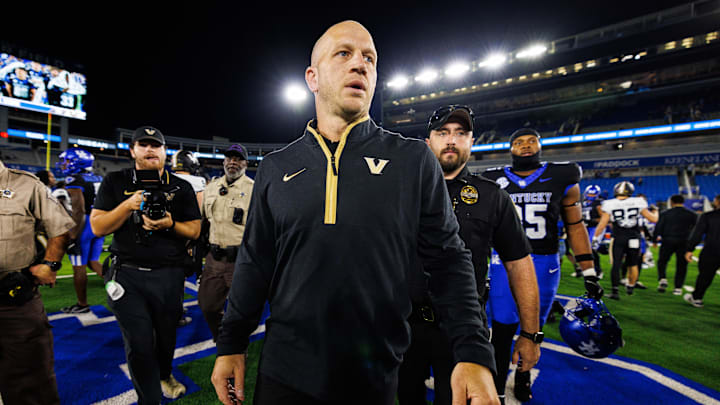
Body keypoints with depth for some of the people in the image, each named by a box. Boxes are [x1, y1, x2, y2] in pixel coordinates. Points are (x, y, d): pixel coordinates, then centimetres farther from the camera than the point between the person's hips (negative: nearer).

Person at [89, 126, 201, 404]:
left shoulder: (181, 188, 5)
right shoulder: (115, 182, 5)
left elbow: (194, 231, 4)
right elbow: (97, 227, 0)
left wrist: (170, 224, -16)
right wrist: (128, 205, -16)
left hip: (168, 276, 1)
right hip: (126, 274, -1)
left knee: (166, 336, 16)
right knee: (139, 344, 1)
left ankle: (165, 376, 47)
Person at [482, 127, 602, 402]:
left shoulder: (561, 178, 3)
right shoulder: (494, 182, 2)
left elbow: (575, 226, 7)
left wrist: (589, 274, 5)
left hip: (544, 265, 1)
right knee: (502, 328, 2)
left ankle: (523, 375, 40)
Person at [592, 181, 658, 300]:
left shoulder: (610, 205, -7)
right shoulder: (638, 203, -2)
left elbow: (602, 224, -6)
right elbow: (653, 219, 6)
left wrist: (595, 238, 3)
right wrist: (655, 212, 28)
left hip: (618, 240, -2)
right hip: (634, 239, 2)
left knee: (616, 264, 2)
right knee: (633, 265, 18)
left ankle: (615, 291, 0)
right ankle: (630, 287, 34)